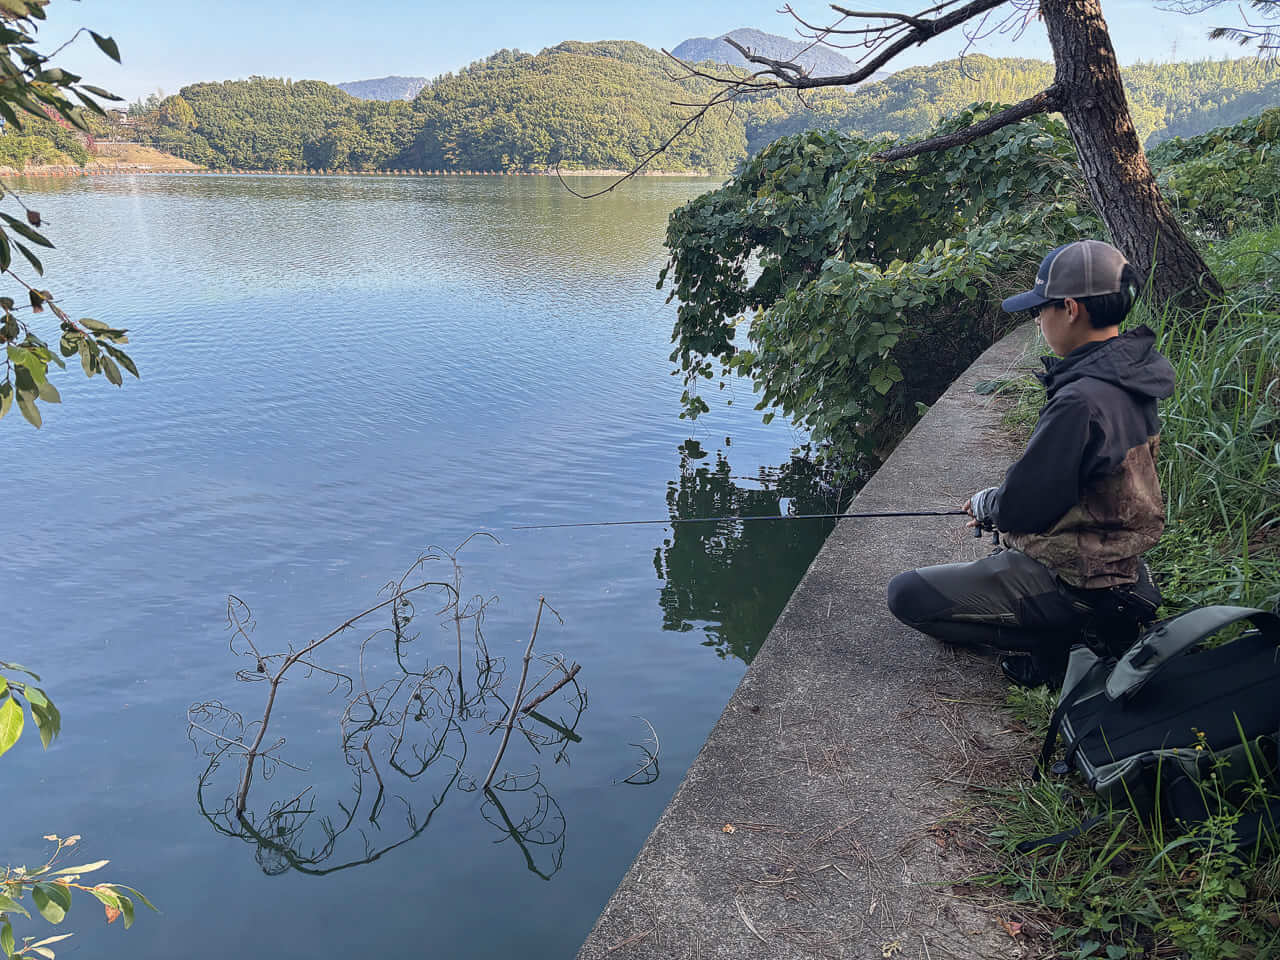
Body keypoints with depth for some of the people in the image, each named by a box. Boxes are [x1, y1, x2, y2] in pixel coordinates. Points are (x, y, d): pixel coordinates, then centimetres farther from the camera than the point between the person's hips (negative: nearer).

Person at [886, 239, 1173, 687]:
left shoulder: (1082, 400, -30)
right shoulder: (1127, 373, 1)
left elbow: (1019, 510, -24)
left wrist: (983, 503, -2)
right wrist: (998, 505, 9)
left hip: (1072, 582, -10)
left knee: (907, 594, -8)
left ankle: (1058, 643, -3)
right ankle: (1082, 629, 16)